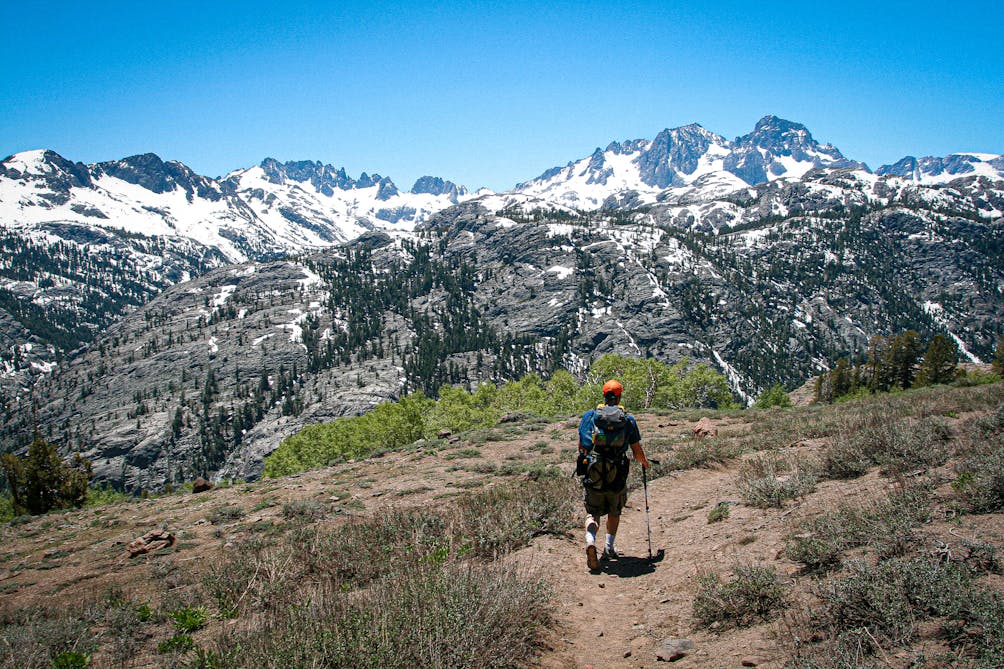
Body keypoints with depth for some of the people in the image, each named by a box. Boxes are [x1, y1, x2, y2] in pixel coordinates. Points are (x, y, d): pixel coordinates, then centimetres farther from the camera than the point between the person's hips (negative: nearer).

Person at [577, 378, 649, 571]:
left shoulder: (589, 416, 0)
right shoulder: (628, 420, 0)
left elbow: (581, 447, 6)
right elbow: (637, 452, 5)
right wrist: (644, 462, 27)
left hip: (592, 475, 0)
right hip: (617, 477, 0)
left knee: (593, 513, 12)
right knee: (614, 512, 24)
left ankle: (590, 541, -14)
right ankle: (609, 548, 26)